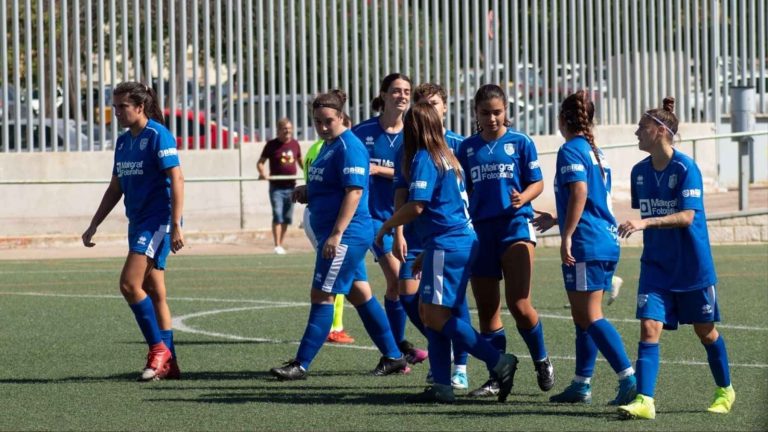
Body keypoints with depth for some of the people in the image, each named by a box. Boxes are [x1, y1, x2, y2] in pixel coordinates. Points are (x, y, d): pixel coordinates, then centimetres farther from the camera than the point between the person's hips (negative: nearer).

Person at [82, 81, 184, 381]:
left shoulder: (158, 136, -12)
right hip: (138, 222, 9)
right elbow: (115, 188, 21)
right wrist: (94, 225, 20)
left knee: (130, 283, -16)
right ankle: (167, 363, 11)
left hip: (158, 221, -8)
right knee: (154, 291, 8)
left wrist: (176, 225, -23)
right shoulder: (123, 142, 13)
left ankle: (159, 349, -7)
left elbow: (176, 180, -17)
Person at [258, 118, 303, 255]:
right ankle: (277, 246, -13)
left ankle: (281, 244, 20)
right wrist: (262, 172, -22)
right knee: (277, 216, -12)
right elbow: (260, 162, -2)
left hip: (291, 187, 4)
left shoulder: (295, 144, 8)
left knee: (287, 218, 9)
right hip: (276, 187, -4)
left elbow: (300, 160, 23)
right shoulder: (272, 145, -3)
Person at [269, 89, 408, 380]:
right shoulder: (329, 146, 16)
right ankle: (394, 357, 20)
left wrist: (336, 234, -25)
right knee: (360, 295, 13)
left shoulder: (349, 147, -15)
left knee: (322, 296, -9)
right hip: (348, 237, 10)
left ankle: (301, 364, -7)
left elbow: (354, 191, -21)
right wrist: (307, 192, 7)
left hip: (347, 235, -10)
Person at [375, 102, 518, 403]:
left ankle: (499, 362, -11)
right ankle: (442, 386, 4)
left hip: (446, 245, -9)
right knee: (433, 314, 9)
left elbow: (416, 206, -19)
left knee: (436, 315, -8)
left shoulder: (424, 158, -10)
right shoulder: (448, 157, 18)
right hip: (464, 240, 9)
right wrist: (427, 253, 29)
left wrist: (387, 226, -2)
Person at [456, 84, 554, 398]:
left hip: (515, 225, -4)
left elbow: (537, 183, 3)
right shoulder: (468, 148, 11)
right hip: (480, 229, 4)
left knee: (518, 304, -12)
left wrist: (522, 198, -17)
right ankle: (497, 376, 11)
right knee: (486, 308, 3)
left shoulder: (520, 143, 2)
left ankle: (541, 361, 11)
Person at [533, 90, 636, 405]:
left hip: (586, 245, -9)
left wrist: (566, 236, -22)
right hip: (607, 242, 9)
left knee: (590, 317, -8)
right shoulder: (596, 152, 18)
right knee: (583, 317, 13)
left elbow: (579, 192, -22)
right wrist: (556, 220, 40)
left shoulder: (570, 150, -8)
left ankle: (630, 379, -17)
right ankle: (581, 385, 16)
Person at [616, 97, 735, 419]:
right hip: (656, 265, 4)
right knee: (649, 327, -11)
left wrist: (646, 223, -34)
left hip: (692, 265, -4)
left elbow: (687, 216, -25)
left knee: (705, 330, 11)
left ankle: (725, 391, 32)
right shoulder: (640, 171, 3)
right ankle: (644, 401, -17)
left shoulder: (685, 168, -16)